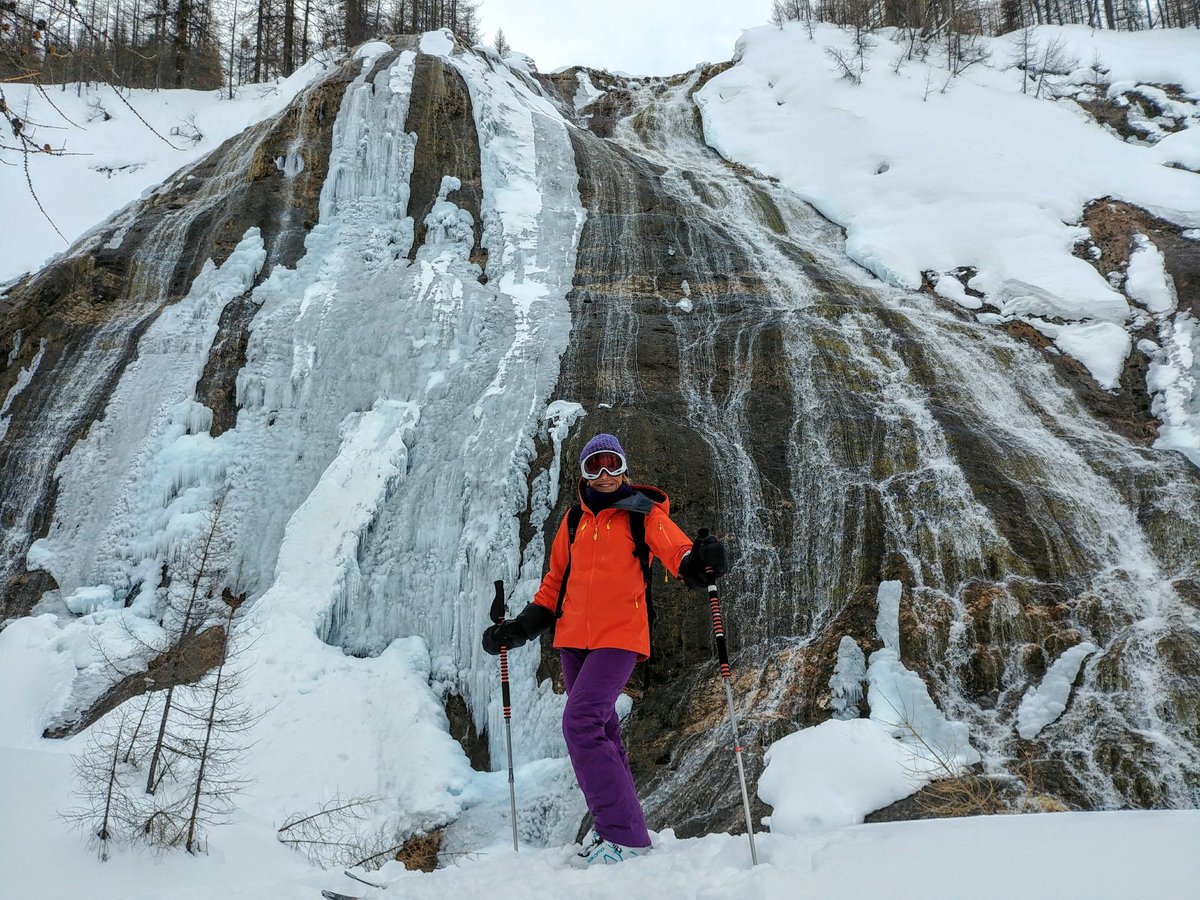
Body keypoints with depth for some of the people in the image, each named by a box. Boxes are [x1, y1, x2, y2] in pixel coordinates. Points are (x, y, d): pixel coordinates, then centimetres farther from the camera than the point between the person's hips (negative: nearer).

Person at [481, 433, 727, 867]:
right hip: (574, 638, 6)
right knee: (600, 731, 12)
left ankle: (623, 835, -13)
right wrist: (522, 627, 12)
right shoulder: (575, 521, 14)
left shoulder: (644, 514, 1)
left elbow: (676, 548, -14)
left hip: (620, 636, -6)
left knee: (581, 723, -19)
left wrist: (696, 562, -37)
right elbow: (555, 581, 20)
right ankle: (615, 823, 27)